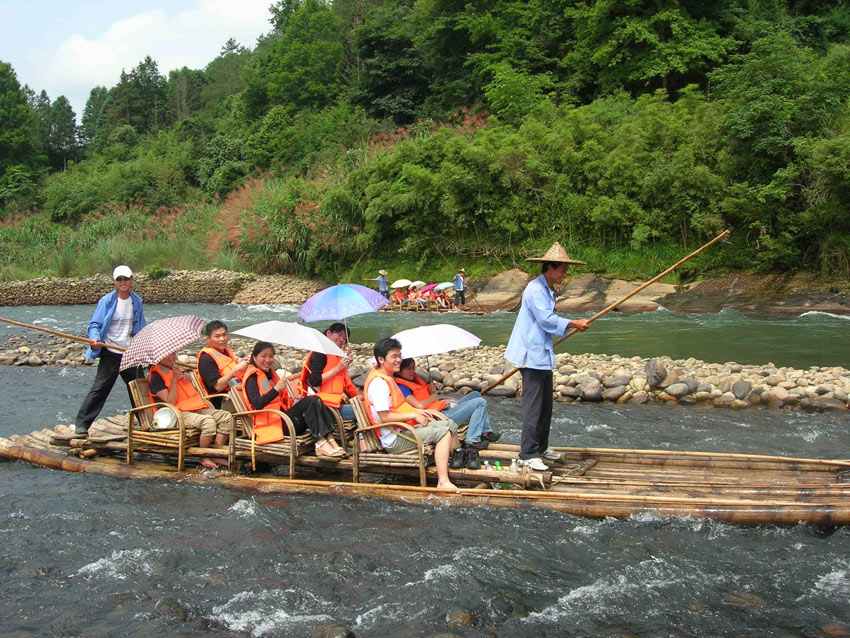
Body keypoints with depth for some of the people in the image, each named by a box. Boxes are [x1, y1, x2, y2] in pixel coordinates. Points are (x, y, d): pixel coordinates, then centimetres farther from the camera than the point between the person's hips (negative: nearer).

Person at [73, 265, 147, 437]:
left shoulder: (137, 301, 8)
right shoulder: (107, 301, -6)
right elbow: (95, 324, -5)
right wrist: (95, 338, -24)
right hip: (110, 353, -4)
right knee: (99, 389, -9)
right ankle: (81, 425, -4)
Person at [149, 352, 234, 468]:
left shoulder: (175, 370, 25)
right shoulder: (156, 377, -2)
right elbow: (170, 401, -13)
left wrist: (186, 375, 12)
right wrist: (174, 380, -12)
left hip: (196, 409, 9)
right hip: (178, 414, -9)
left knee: (226, 417, -12)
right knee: (208, 421, -35)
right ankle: (204, 458, -19)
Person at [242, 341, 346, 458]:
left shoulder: (270, 374, 26)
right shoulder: (252, 377, -2)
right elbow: (257, 404, -18)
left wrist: (294, 401, 5)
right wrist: (276, 389, -24)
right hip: (272, 422, -8)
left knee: (315, 400, -14)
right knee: (310, 402, -23)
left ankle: (330, 439, -30)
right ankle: (321, 443, -33)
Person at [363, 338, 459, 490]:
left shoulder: (386, 377, 14)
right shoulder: (378, 382, -19)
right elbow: (384, 416, -25)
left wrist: (416, 411, 11)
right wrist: (413, 415, -17)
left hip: (405, 428, 11)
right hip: (394, 440, -11)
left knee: (451, 425, 12)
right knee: (443, 433, -24)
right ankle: (443, 482, -30)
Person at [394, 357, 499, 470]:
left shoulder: (414, 381, 18)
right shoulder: (402, 387, -13)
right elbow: (419, 405, -24)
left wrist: (432, 392, 1)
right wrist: (433, 397, -7)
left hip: (447, 409, 11)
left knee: (475, 394, 21)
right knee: (480, 403, -11)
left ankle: (485, 432, 18)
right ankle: (471, 443, -13)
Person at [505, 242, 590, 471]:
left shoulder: (548, 291, 17)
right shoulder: (535, 289, -15)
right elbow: (546, 319, -22)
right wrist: (574, 323, -17)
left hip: (543, 355, 10)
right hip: (532, 355, -10)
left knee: (545, 405, 17)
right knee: (533, 406, -10)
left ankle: (541, 446, 29)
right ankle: (528, 454, -6)